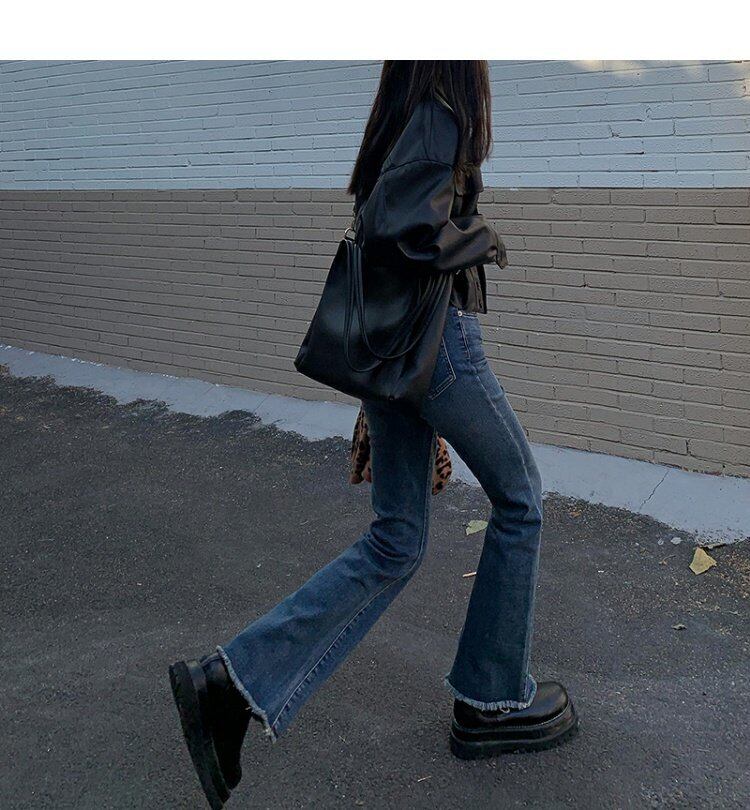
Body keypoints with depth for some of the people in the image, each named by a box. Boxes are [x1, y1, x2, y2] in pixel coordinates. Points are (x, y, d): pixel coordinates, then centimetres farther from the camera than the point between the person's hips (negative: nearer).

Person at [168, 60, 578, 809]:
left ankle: (234, 680, 1)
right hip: (440, 338, -8)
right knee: (519, 501, 11)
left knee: (395, 544, 8)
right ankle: (493, 702, 22)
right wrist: (482, 240, -10)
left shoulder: (400, 125, 16)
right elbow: (401, 230, -26)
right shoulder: (440, 121, -11)